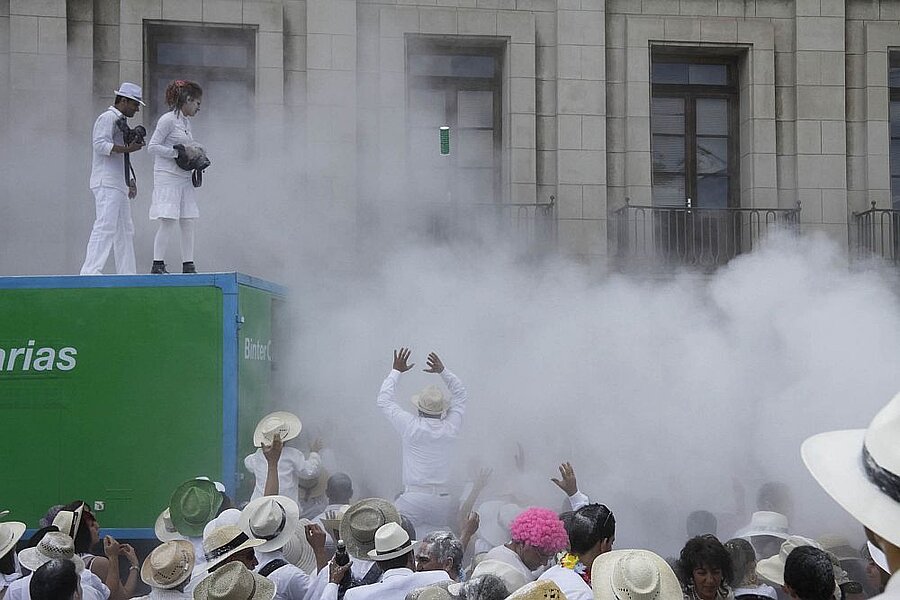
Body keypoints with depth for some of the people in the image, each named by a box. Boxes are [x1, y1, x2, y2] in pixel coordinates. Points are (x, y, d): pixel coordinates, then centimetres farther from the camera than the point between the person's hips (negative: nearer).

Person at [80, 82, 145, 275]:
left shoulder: (122, 121, 23)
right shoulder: (108, 118, -6)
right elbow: (100, 144, -20)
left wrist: (130, 180, 20)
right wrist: (127, 149, -25)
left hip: (120, 185, 10)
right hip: (107, 183, -10)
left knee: (125, 230, 10)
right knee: (106, 225, -17)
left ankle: (127, 273, 12)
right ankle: (90, 271, -21)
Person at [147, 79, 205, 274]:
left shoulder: (186, 122, 17)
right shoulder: (168, 119, -7)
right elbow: (152, 146, -10)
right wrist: (175, 152, -17)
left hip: (184, 176, 8)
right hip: (167, 177, -8)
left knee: (188, 223, 5)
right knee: (168, 221, -13)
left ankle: (188, 265, 8)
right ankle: (157, 264, -9)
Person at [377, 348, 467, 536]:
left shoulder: (411, 427, -4)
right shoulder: (450, 428, 5)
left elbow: (384, 400, 10)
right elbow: (460, 394, 23)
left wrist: (396, 371, 17)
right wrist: (443, 371, 21)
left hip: (414, 500, -3)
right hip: (444, 502, 3)